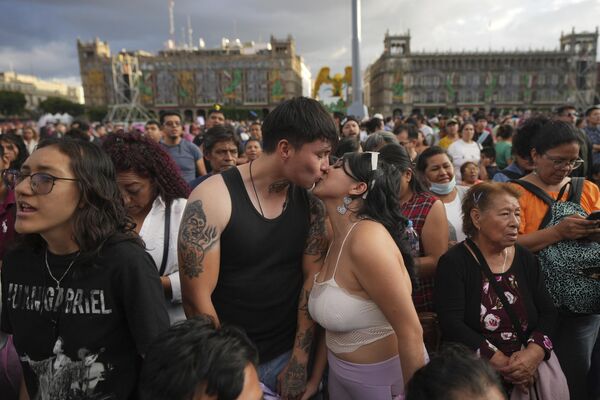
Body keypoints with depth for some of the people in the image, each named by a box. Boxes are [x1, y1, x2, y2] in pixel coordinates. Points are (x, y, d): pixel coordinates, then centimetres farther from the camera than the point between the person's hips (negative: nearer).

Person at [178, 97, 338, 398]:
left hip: (289, 354, 4)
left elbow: (313, 280, -3)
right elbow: (197, 298, -17)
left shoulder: (311, 203, -5)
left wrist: (299, 361, -5)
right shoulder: (213, 199, -19)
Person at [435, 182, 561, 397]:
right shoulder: (453, 263, -10)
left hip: (529, 362, 4)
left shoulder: (526, 259, 8)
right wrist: (501, 363, -19)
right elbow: (451, 324, -16)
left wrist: (534, 353, -14)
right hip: (475, 367, -4)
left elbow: (547, 312, 4)